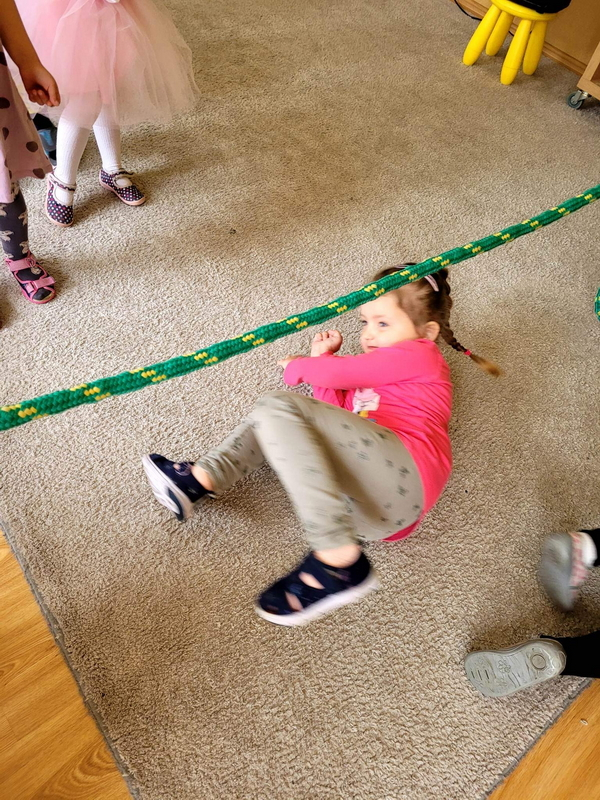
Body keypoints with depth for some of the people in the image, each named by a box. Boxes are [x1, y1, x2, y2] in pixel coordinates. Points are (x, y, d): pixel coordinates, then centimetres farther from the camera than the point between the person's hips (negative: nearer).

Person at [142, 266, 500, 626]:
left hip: (402, 478, -9)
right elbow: (340, 414, 21)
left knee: (279, 408, -22)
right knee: (277, 415, 20)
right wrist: (321, 358, 20)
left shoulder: (418, 352, 8)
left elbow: (341, 372, -3)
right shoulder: (380, 372, 34)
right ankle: (199, 480, 0)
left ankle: (338, 561, -29)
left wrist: (296, 366, 16)